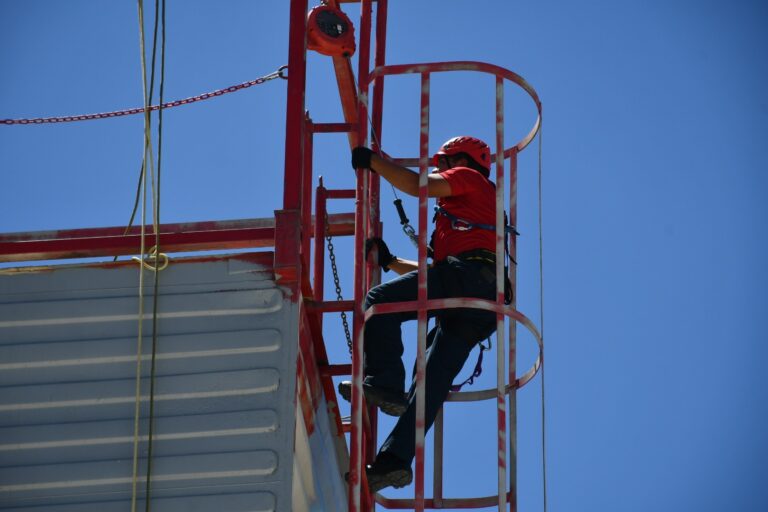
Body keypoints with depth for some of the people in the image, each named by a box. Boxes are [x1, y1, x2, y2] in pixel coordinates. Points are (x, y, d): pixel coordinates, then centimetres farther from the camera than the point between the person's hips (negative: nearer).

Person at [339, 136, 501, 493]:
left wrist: (372, 161, 9)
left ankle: (384, 384, -30)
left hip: (468, 275, -9)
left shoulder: (469, 178, 17)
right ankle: (396, 458, -13)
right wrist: (390, 262, 31)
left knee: (380, 301, -17)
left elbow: (417, 185, -1)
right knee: (431, 384, -3)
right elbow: (432, 273, 36)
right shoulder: (466, 209, 42)